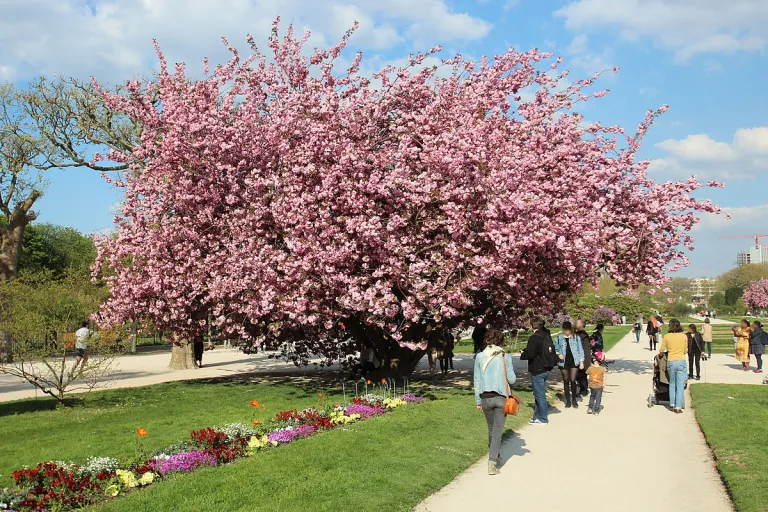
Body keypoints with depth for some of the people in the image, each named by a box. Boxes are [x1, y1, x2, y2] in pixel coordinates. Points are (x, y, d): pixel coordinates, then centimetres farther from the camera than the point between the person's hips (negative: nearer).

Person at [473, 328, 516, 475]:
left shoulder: (480, 357, 0)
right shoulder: (505, 357, -5)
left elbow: (477, 380, 3)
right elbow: (512, 380, -5)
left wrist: (478, 400, 11)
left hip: (485, 397, 2)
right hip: (501, 397, -2)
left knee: (491, 428, 20)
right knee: (497, 430, 1)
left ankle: (495, 456, 35)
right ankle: (492, 462, -10)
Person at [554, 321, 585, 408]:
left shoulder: (576, 337, -1)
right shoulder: (559, 338, 0)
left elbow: (580, 349, 2)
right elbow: (555, 349, 8)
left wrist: (581, 361, -1)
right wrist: (558, 354, -12)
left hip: (574, 361, -1)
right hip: (564, 362, 1)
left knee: (573, 381, -3)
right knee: (566, 381, 8)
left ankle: (574, 400, 10)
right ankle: (568, 400, 17)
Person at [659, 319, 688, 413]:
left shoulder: (666, 336, -3)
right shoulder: (684, 336, 1)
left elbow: (661, 351, 2)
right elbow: (685, 351, 9)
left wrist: (659, 355, 23)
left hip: (670, 362, 0)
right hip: (681, 361, 0)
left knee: (672, 384, 16)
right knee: (680, 385, 3)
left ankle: (672, 405, 19)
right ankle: (678, 407, 1)